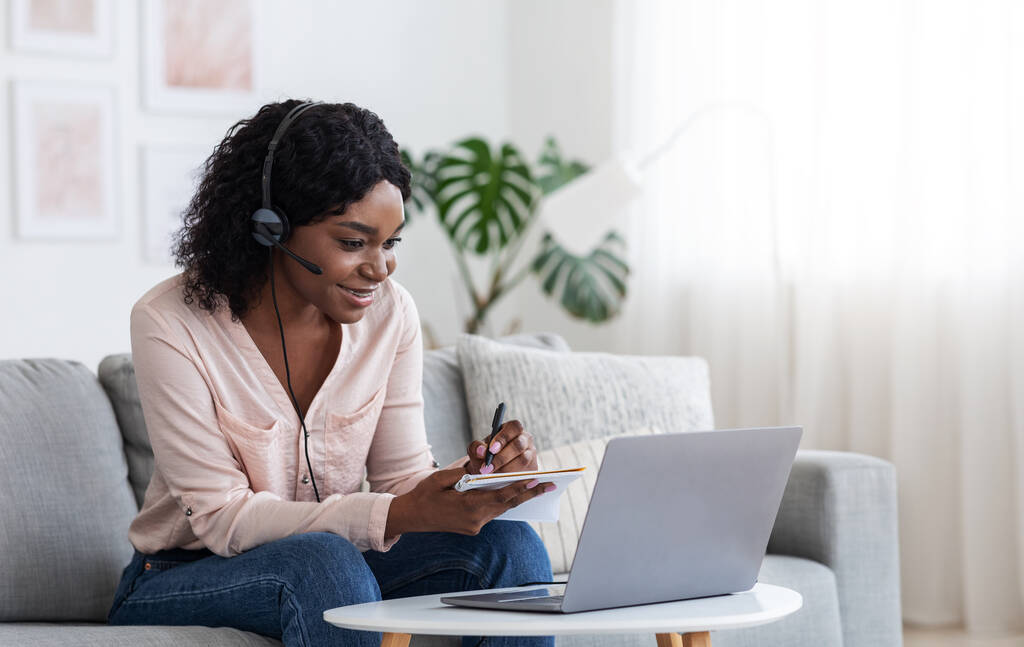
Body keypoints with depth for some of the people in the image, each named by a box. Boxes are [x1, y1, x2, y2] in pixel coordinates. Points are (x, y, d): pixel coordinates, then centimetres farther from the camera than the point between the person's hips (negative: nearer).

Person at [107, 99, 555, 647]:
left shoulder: (389, 312, -4)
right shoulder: (170, 324, -19)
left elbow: (403, 479, 0)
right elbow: (223, 518, -21)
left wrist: (480, 480, -24)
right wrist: (400, 516, -33)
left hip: (329, 569, 5)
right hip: (182, 582, -5)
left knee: (508, 543, -19)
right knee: (321, 560, -37)